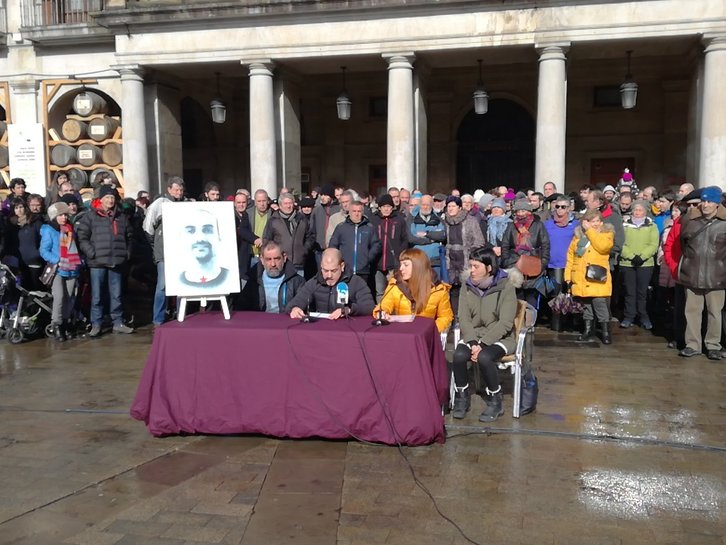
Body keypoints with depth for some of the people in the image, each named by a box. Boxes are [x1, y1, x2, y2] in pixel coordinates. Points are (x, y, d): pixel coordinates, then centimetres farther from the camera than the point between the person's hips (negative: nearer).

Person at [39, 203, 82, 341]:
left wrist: (79, 261, 4)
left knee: (70, 298, 7)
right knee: (59, 296, -15)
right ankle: (56, 325, -5)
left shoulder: (71, 230, 14)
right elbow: (44, 251, -7)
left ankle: (67, 324, 19)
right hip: (57, 270, -5)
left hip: (72, 269, 5)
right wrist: (57, 261, -17)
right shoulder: (48, 230, -2)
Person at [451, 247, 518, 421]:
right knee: (459, 355, -27)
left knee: (484, 357, -33)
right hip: (473, 336, 4)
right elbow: (464, 319, -2)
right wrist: (473, 342, -19)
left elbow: (505, 323, -16)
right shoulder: (467, 287, 3)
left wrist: (482, 344, -23)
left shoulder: (505, 287, -10)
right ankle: (462, 398, -3)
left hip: (500, 338, -4)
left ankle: (495, 401, -9)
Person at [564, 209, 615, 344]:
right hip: (580, 279, 4)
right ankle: (588, 329, 26)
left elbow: (603, 246, -22)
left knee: (600, 304, -7)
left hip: (597, 279, -4)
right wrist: (568, 275, 5)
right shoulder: (578, 234, 9)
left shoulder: (607, 233, 0)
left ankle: (605, 331, 7)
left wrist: (590, 230, -16)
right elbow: (571, 255, 10)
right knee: (585, 305, 13)